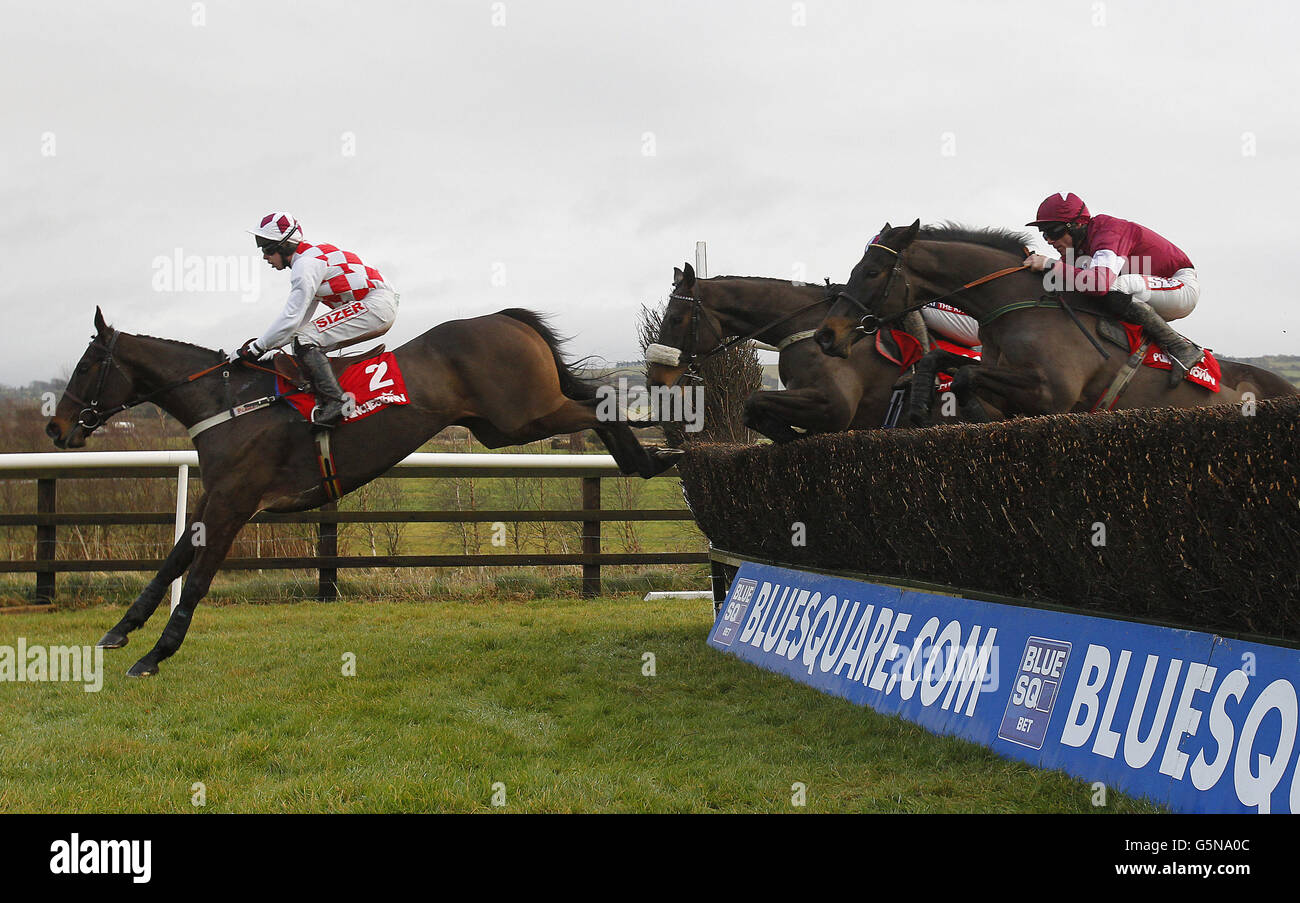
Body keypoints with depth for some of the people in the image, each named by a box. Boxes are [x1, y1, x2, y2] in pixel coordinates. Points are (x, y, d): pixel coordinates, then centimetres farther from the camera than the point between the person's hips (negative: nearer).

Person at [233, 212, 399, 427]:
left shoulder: (305, 264, -14)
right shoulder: (312, 257, 19)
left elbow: (291, 319, -20)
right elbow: (300, 319, 21)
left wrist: (255, 349, -13)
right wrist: (263, 342, 13)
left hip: (377, 304, -11)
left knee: (305, 340, -17)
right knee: (307, 341, 15)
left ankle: (333, 401, -27)